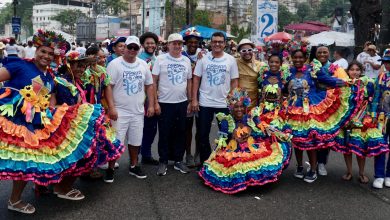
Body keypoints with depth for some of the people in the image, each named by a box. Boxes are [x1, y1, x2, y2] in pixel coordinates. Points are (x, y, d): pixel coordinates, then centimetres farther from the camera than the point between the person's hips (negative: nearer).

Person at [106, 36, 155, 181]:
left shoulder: (143, 65, 9)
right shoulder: (115, 64, -6)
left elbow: (149, 86, 14)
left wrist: (151, 105, 6)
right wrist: (111, 107, -17)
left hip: (138, 111, 5)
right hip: (120, 111, -4)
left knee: (135, 141, 14)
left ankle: (134, 166, 30)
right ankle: (110, 169, 12)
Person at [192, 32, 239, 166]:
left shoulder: (231, 60, 1)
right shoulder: (203, 58, 0)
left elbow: (234, 81, 3)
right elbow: (196, 79, 1)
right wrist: (194, 99, -4)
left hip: (224, 103, 0)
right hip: (205, 103, 0)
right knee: (203, 134, 7)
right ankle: (205, 161, 22)